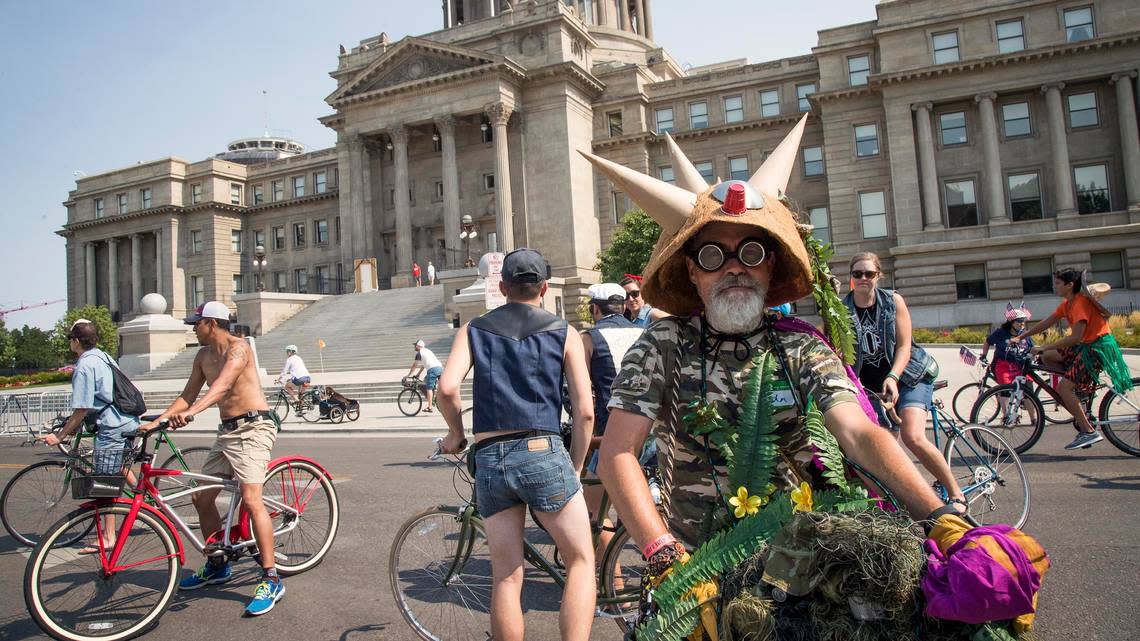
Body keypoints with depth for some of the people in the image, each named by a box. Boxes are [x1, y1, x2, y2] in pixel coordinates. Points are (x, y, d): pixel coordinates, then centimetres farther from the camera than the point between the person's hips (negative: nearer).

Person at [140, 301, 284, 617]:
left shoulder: (238, 348, -13)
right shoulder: (203, 355, 13)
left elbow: (223, 384, -29)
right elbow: (188, 394, 14)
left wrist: (191, 412, -43)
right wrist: (156, 421, 3)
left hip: (253, 427, -9)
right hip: (227, 431, 9)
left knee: (250, 498, -20)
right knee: (201, 497, 11)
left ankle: (271, 580, -15)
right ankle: (217, 566, 30)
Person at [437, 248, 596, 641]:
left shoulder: (474, 330, 11)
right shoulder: (563, 333, 7)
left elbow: (447, 388, -6)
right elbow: (585, 412, 1)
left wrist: (456, 433, 12)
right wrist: (575, 468, 13)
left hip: (489, 460, 3)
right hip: (543, 454, -2)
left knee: (506, 577, 13)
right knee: (581, 561, 11)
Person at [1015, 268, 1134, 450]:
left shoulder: (1082, 302, -20)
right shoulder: (1067, 303, 8)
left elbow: (1075, 337, -27)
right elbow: (1046, 322, 12)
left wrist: (1043, 347, -26)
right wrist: (1020, 337, 6)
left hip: (1098, 347, -9)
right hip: (1085, 346, 9)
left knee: (1063, 388, -16)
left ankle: (1090, 432, -9)